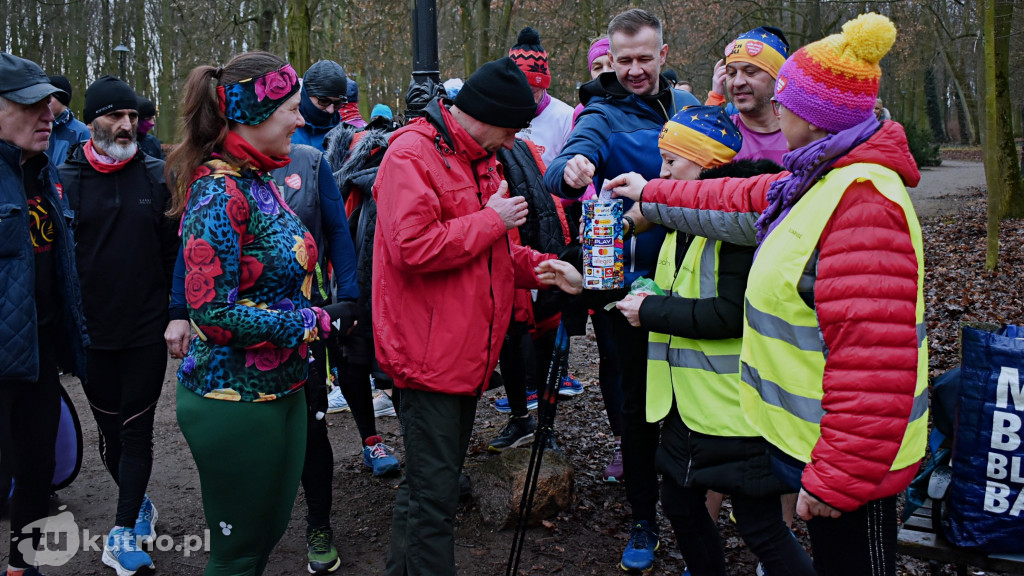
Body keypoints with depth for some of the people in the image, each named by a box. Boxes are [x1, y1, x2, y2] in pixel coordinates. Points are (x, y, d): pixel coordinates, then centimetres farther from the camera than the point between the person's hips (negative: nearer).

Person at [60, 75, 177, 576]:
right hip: (92, 332, 1)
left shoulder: (157, 176, -1)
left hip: (147, 331, -1)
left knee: (137, 430, 4)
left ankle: (125, 530, 13)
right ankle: (139, 504, 35)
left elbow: (174, 249, 2)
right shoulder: (68, 180, -2)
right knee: (110, 430, 14)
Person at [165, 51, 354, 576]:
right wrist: (318, 322, -19)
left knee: (271, 528, 21)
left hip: (278, 390, 9)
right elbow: (213, 311, -25)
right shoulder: (220, 191, -20)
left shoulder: (258, 179, 8)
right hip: (235, 400, -9)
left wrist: (322, 313, 5)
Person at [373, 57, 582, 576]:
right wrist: (492, 220, -17)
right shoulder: (411, 154, -14)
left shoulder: (480, 158, 16)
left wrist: (539, 268, 6)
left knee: (431, 483, 20)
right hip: (429, 353, -10)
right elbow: (413, 246, -27)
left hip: (468, 353, 10)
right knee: (433, 491, -3)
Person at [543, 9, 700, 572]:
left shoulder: (685, 103, 9)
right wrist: (571, 168, -50)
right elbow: (557, 171, -27)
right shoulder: (602, 116, -7)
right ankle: (643, 521, 23)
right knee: (639, 403, 5)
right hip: (633, 277, -4)